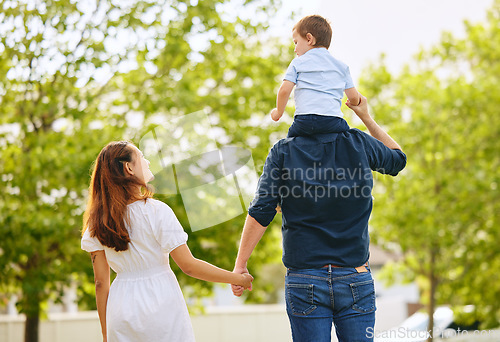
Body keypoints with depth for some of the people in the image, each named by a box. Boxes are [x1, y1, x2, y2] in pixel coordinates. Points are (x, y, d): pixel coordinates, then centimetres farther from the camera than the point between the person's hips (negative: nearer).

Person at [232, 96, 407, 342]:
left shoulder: (283, 152, -1)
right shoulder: (358, 143, 1)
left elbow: (261, 213, -6)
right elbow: (398, 159, 23)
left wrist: (240, 263, 0)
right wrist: (366, 117, 25)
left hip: (304, 280, 0)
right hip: (355, 279, 1)